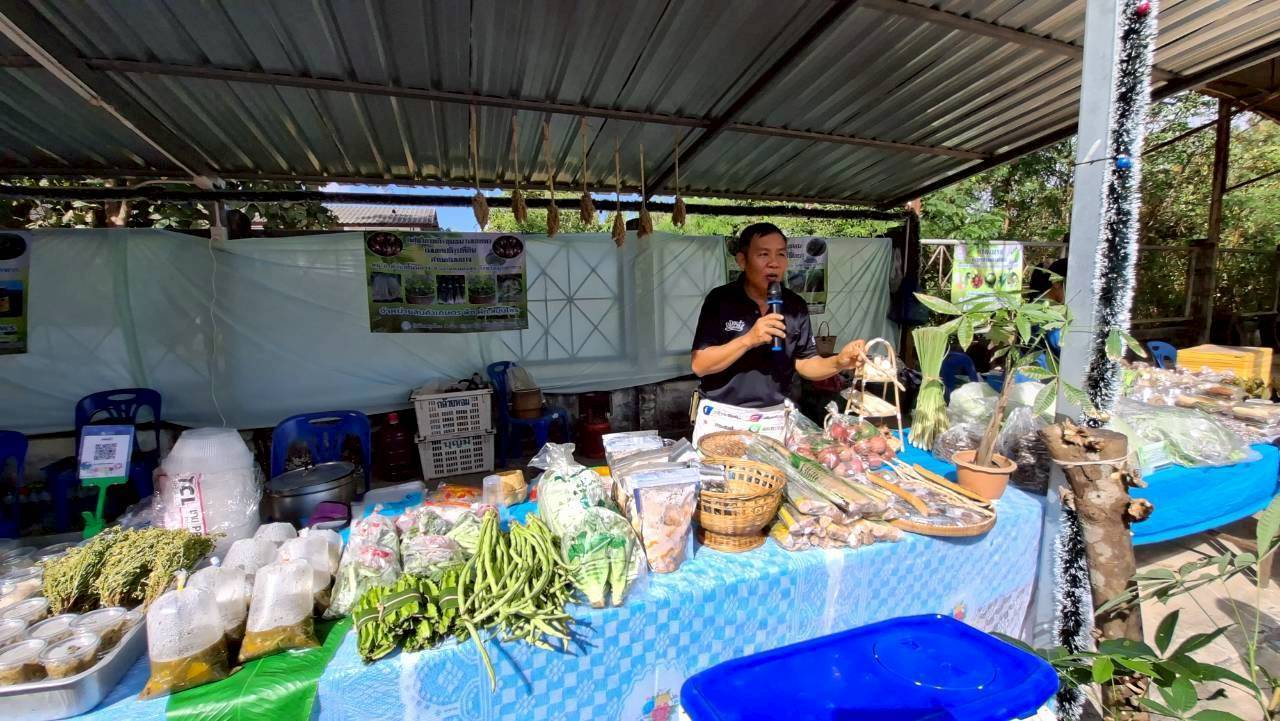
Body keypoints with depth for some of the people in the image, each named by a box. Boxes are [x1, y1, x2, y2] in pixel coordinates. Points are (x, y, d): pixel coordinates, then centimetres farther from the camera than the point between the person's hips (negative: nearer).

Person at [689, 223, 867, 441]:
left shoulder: (795, 306, -1)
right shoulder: (720, 300, -11)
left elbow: (805, 363, 3)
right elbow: (699, 365, -16)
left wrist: (839, 362, -16)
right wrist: (748, 340, -26)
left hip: (773, 420, 3)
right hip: (722, 418, -3)